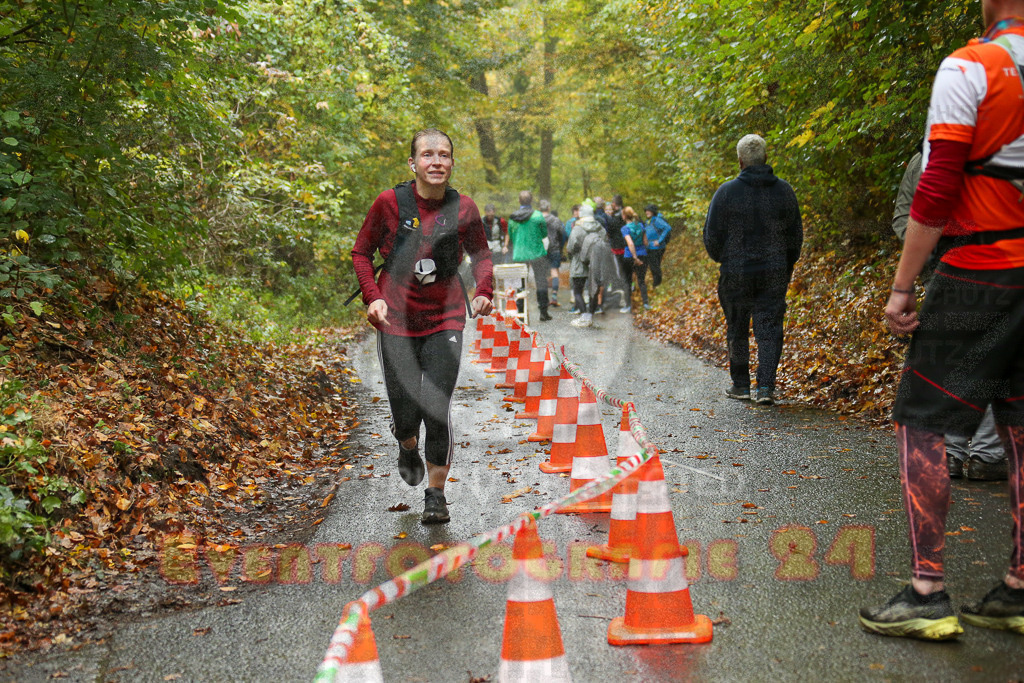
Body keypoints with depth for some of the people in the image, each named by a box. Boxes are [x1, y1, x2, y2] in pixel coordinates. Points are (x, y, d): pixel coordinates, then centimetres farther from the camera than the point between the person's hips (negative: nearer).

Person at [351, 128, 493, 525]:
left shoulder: (463, 209, -3)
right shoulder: (389, 203, -8)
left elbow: (481, 254, 13)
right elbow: (361, 253, 3)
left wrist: (483, 292, -4)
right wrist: (372, 297, -10)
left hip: (444, 319, 0)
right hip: (396, 317, 0)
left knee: (437, 410, -9)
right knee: (405, 412, 2)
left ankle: (436, 495, 10)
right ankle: (408, 450, 41)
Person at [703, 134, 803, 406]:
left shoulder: (726, 192, -8)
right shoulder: (784, 190, 1)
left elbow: (711, 235, -3)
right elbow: (796, 234, 8)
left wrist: (721, 259, 17)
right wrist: (787, 266, 20)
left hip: (736, 272, -2)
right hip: (775, 272, 2)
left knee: (737, 328, 12)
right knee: (769, 327, 2)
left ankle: (740, 384, 20)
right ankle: (766, 386, -8)